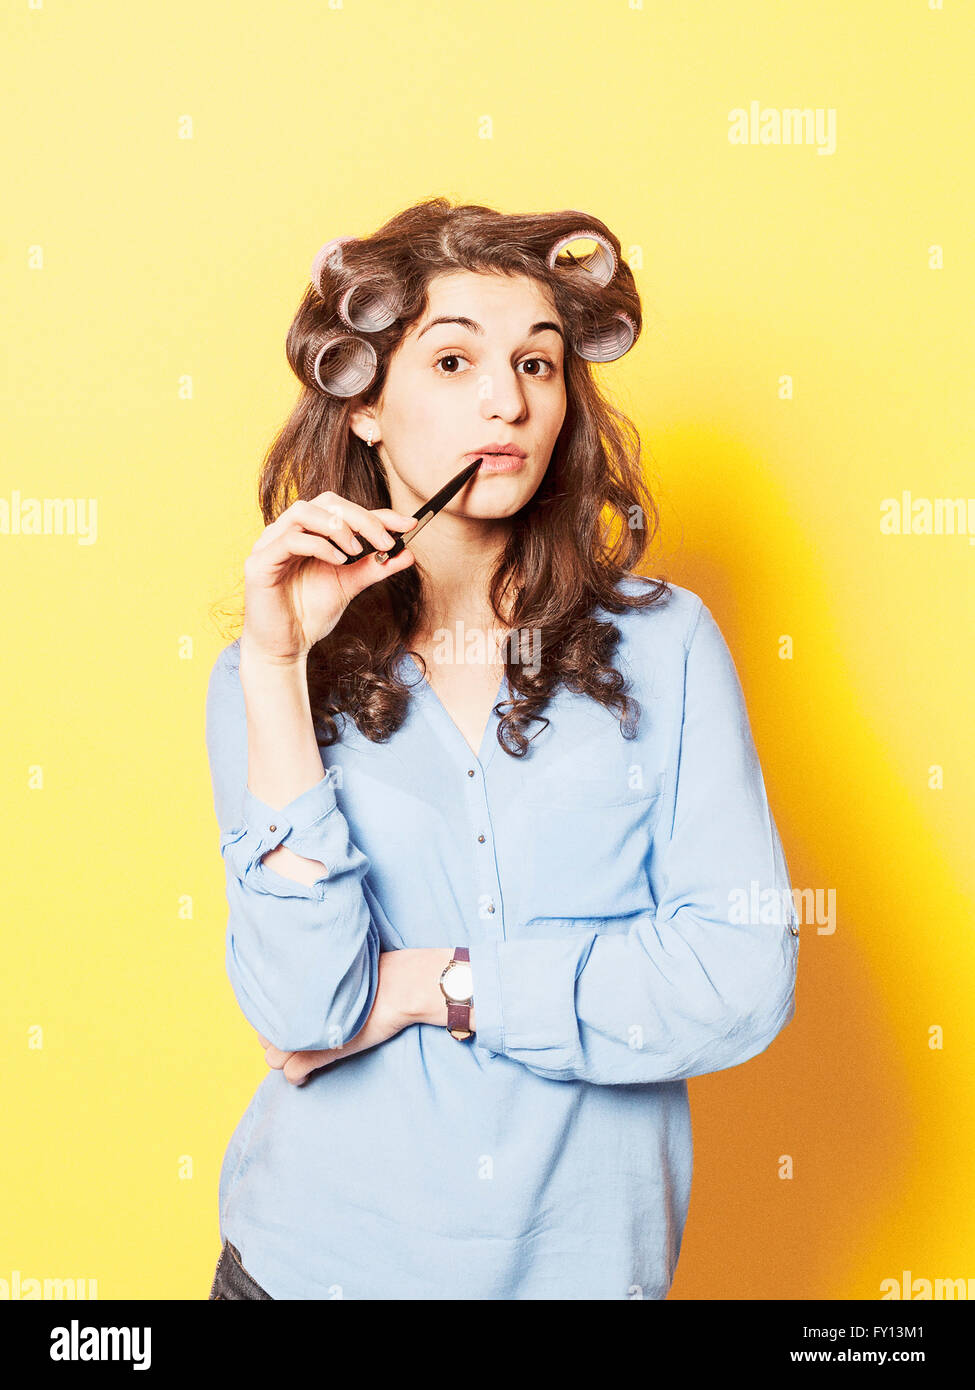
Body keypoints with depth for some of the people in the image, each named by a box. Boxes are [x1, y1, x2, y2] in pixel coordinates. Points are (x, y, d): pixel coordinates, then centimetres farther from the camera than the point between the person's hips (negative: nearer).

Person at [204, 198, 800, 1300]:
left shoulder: (663, 643, -6)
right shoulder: (268, 676, -5)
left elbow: (744, 975, -14)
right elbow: (304, 1007, -17)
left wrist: (430, 984, -13)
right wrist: (279, 667, -20)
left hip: (584, 1253, 0)